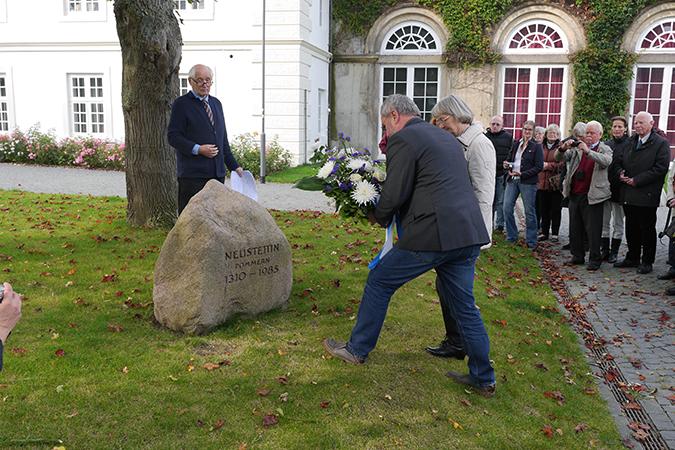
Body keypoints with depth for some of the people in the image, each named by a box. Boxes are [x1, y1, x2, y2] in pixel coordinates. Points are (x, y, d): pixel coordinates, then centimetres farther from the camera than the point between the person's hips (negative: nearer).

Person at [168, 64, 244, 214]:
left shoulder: (216, 103, 17)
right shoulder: (181, 104, -3)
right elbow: (173, 137, -9)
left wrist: (234, 166, 17)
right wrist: (198, 149, -19)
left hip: (217, 173, 6)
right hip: (192, 173, -6)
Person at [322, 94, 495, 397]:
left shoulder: (402, 140, -5)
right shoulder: (447, 138, 22)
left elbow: (394, 195, -10)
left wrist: (380, 218, 11)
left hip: (432, 234, -8)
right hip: (469, 234, 8)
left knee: (379, 283, 10)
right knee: (464, 305, 16)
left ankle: (357, 349, 24)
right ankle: (483, 378, 23)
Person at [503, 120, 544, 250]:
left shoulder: (536, 146, -2)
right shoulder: (516, 144, 13)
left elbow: (539, 167, -8)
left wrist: (522, 174, -17)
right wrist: (507, 164, 1)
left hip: (528, 182, -5)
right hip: (512, 179, 5)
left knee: (529, 212, 2)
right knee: (507, 208, 0)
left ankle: (531, 241, 12)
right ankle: (511, 237, 15)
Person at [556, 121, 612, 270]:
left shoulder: (605, 150, 1)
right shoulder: (577, 148, 10)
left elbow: (606, 161, -20)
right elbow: (559, 158, 4)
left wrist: (588, 151, -29)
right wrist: (563, 148, -18)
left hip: (592, 196, -4)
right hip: (575, 194, 5)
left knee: (593, 230, -1)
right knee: (575, 228, 13)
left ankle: (595, 259, 9)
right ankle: (577, 256, 25)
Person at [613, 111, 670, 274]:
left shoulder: (661, 144, -6)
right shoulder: (630, 142, 13)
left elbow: (660, 168, -15)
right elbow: (618, 161, 17)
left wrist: (637, 180, -17)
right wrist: (620, 173, -5)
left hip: (647, 196, -6)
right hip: (629, 195, 6)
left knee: (647, 230, 4)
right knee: (631, 229, 15)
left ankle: (647, 262, 14)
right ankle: (632, 258, 27)